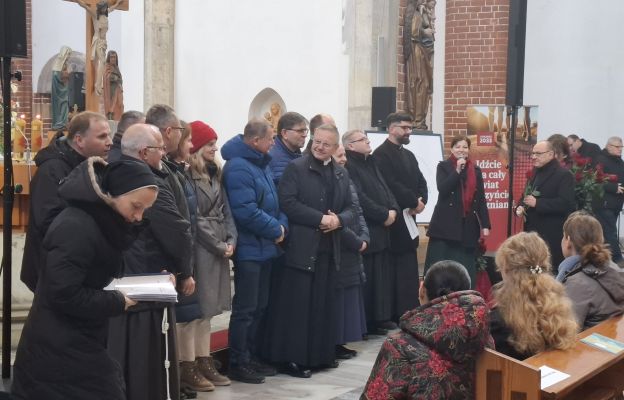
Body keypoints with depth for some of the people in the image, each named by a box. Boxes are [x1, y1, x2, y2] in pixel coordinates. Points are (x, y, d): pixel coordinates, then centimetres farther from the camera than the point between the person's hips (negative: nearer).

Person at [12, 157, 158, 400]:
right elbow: (64, 294, -25)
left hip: (73, 344, 10)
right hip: (61, 351, -10)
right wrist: (117, 302, -18)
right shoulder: (76, 228, -21)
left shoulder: (102, 221, 9)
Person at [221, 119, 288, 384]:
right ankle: (238, 364, 5)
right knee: (245, 309, -3)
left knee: (260, 307, 15)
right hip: (249, 248, -10)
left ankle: (252, 358, 24)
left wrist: (282, 226, -1)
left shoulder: (260, 163, 12)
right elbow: (246, 211, -26)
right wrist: (276, 229, -14)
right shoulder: (238, 167, -18)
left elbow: (273, 201, 18)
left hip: (265, 246, 10)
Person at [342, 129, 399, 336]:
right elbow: (359, 198, -20)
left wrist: (393, 209, -4)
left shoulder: (371, 162, 17)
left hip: (381, 229, 9)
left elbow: (384, 188, 15)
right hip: (364, 230, -9)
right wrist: (384, 214, -16)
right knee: (366, 278, -5)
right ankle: (365, 322, 1)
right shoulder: (348, 166, -12)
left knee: (382, 276, 11)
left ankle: (379, 317, 18)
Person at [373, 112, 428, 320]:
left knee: (409, 272, 8)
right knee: (394, 271, -6)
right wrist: (414, 202, -12)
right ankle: (394, 316, -2)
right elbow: (391, 185, -18)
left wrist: (421, 200, -5)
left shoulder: (409, 155, 19)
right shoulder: (382, 154, -9)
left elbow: (421, 182, 15)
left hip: (408, 218, 8)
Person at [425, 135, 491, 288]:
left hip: (468, 225, 3)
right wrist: (458, 170, -16)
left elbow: (481, 199, 9)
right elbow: (442, 189, -13)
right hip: (446, 224, -3)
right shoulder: (443, 166, 3)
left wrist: (485, 225, 3)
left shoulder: (476, 170, 11)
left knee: (465, 268, 4)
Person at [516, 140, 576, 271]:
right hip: (533, 232, 8)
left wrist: (537, 203, -23)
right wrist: (520, 207, 2)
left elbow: (566, 203, -21)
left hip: (552, 236, -8)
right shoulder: (535, 173, 16)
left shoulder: (563, 175, -10)